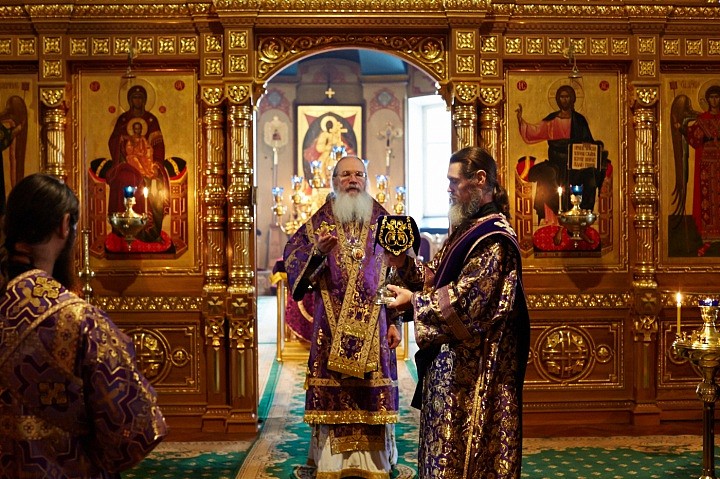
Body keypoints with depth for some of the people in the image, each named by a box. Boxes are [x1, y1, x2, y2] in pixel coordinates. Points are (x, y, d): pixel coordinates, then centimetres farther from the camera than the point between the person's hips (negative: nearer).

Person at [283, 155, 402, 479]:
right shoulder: (317, 223, 6)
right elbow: (292, 260, -4)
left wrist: (394, 322, 0)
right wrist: (318, 252, -24)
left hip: (374, 327, 1)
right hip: (331, 329, 0)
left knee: (373, 395, 3)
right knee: (332, 395, 2)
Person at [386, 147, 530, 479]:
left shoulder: (494, 239, -18)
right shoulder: (466, 228, 11)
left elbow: (465, 301, -24)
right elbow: (434, 277, 14)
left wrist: (414, 301, -14)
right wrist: (403, 262, -3)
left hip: (470, 367, -9)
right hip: (448, 359, 9)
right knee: (443, 448, 18)